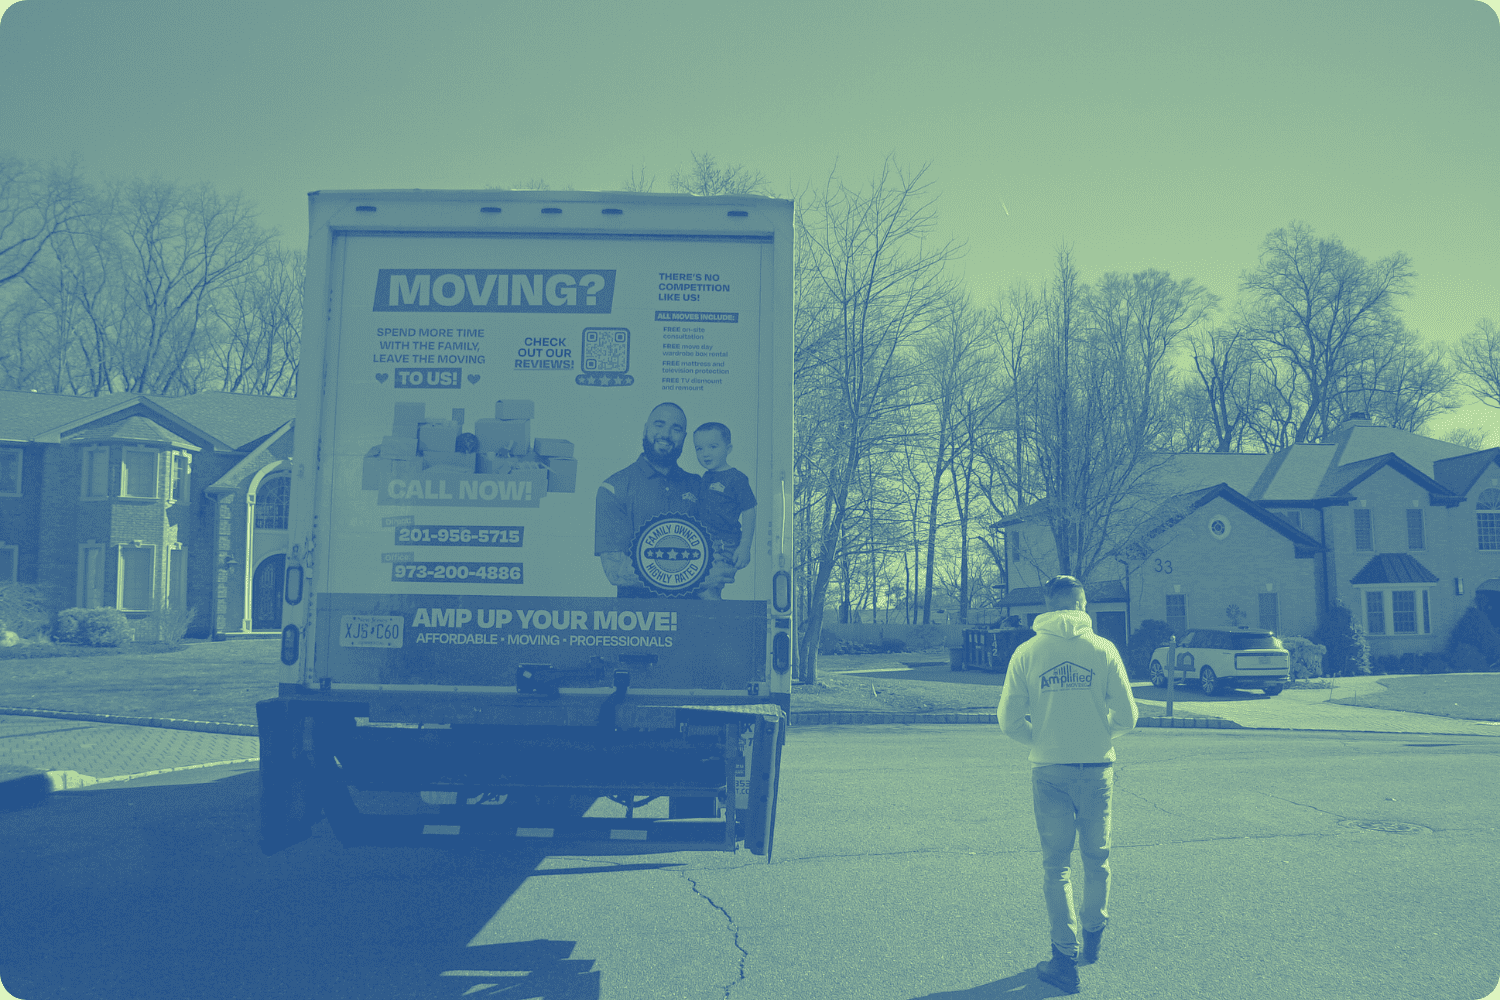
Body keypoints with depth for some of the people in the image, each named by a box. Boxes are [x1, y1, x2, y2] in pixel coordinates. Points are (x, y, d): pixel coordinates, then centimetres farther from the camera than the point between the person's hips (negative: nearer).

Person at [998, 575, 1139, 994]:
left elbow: (1009, 721, -6)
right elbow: (1126, 716, -4)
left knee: (1055, 865, 9)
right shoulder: (1103, 649, -3)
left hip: (1049, 770, -1)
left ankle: (1065, 957, 10)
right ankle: (1093, 936, 36)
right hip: (1097, 768, 1)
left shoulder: (1027, 652, -3)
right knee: (1096, 858, 20)